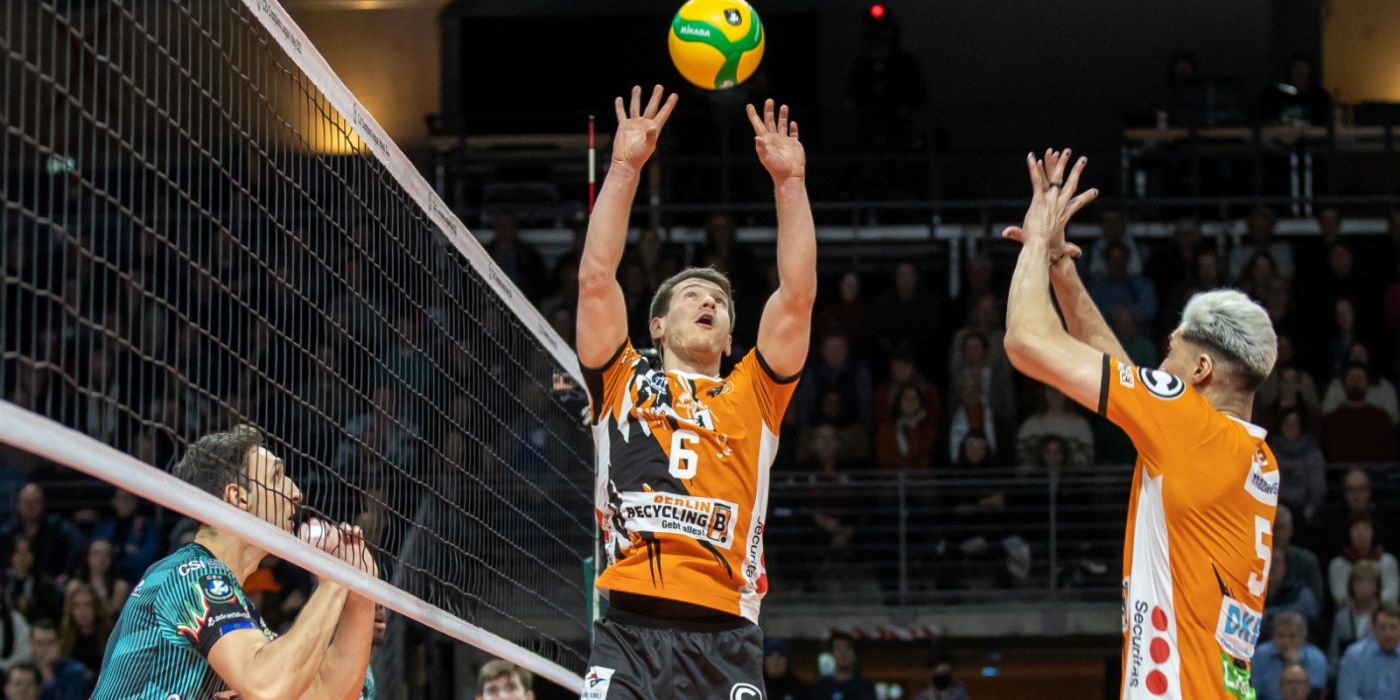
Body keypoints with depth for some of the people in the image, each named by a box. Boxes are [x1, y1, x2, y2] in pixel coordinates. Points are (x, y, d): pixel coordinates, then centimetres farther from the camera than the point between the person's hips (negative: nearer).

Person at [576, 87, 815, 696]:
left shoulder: (752, 396, 22)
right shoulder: (624, 383, 19)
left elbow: (797, 294, 15)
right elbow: (596, 277, 10)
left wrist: (789, 180, 13)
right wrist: (625, 166, 9)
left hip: (724, 633, 1)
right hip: (630, 627, -1)